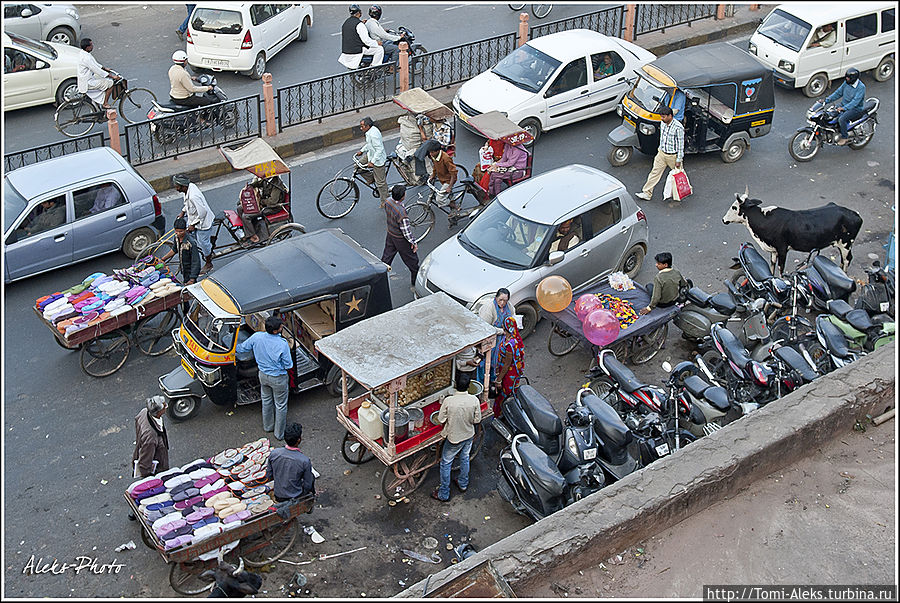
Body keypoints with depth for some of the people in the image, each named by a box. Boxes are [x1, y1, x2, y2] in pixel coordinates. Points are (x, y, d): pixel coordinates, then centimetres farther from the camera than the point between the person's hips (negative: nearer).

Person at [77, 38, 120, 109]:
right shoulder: (86, 58, -29)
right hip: (87, 83, -11)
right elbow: (97, 70, -27)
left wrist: (105, 69, 20)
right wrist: (112, 76, -23)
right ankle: (105, 104, 0)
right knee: (110, 83, -10)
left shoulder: (84, 53, 3)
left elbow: (95, 64, 18)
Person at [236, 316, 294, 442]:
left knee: (266, 401, 29)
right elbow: (288, 365, -20)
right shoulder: (282, 344, -32)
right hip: (278, 379, -5)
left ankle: (267, 426, 49)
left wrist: (233, 349, 22)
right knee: (281, 405, 16)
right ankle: (279, 434, 30)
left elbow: (242, 348, -1)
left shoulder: (256, 337, -19)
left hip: (263, 375, 5)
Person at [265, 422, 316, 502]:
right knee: (311, 477, 26)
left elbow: (268, 476, -3)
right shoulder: (305, 461, -27)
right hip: (295, 498, -4)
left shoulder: (274, 453, -17)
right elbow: (307, 486, -15)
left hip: (278, 497, 4)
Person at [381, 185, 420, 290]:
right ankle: (415, 284, 28)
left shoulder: (388, 203, -12)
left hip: (390, 235, 7)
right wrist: (413, 243, -13)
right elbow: (406, 231, -27)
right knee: (413, 262, 13)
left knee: (386, 259, 22)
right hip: (401, 240, -7)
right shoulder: (401, 212, -36)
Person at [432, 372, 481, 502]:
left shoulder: (448, 401, -28)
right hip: (469, 436, 3)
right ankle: (463, 484, 48)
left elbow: (441, 420, -16)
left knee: (446, 464, 15)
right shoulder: (474, 400, -21)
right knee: (465, 458, 28)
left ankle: (443, 494, 25)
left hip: (454, 438, -3)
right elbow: (477, 420, -8)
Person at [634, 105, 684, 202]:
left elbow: (681, 145, -20)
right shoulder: (662, 123, -4)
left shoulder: (678, 128, -26)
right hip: (661, 153, 6)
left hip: (673, 156, -6)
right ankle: (647, 193, 10)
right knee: (655, 172, 6)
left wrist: (679, 160, -16)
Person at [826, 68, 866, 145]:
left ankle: (845, 137, -14)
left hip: (856, 108, -8)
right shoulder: (846, 83, 1)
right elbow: (838, 93, 8)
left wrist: (844, 108, -36)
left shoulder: (861, 87, -21)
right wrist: (827, 100, -4)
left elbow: (855, 101, -27)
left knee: (842, 119, -31)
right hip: (844, 105, 8)